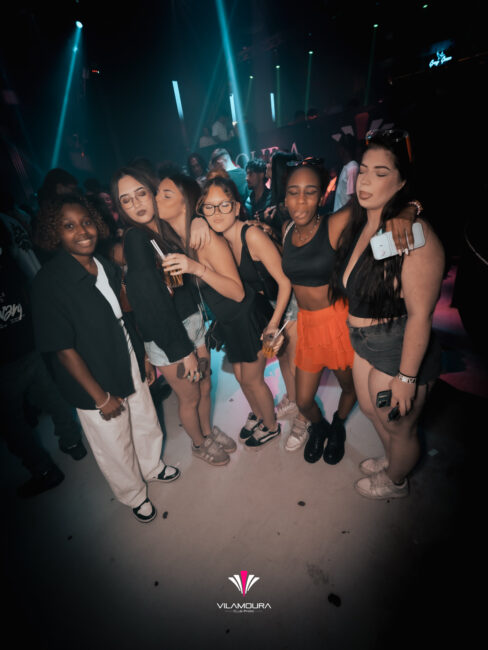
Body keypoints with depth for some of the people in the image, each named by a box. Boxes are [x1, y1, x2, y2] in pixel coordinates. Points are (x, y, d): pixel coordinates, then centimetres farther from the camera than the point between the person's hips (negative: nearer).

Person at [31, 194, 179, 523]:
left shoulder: (109, 268, -1)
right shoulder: (49, 282, -20)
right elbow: (63, 348, -19)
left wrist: (144, 356, 9)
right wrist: (101, 396, -16)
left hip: (131, 369, 6)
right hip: (96, 385, -5)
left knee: (147, 424, 23)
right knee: (116, 449, 16)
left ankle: (153, 466, 55)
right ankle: (134, 495, 45)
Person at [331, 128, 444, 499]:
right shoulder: (358, 224, 0)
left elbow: (420, 315, -25)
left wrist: (406, 377, -21)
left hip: (400, 352, -8)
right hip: (364, 343, 8)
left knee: (398, 426, 17)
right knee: (371, 408, 29)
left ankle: (396, 482, 50)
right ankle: (392, 460, 60)